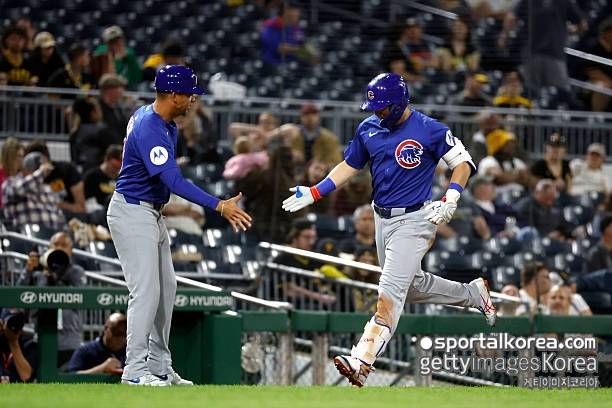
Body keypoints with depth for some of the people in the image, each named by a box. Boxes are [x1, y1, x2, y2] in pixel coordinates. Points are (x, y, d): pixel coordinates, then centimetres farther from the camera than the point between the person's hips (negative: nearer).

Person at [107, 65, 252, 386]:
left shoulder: (159, 121, 5)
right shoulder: (149, 130, -27)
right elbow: (174, 181, -34)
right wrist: (219, 206, -39)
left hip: (152, 213, 10)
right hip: (132, 213, -10)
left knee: (166, 287, 12)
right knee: (146, 290, -12)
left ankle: (159, 367, 18)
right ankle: (135, 371, -9)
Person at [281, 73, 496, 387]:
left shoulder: (430, 130, -13)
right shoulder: (368, 129, 4)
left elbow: (463, 163, -6)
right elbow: (350, 166, 16)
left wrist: (449, 202, -19)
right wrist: (313, 193, 6)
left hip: (414, 220, -8)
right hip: (383, 219, 8)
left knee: (391, 290, -16)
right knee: (411, 285, 20)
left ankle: (362, 361, -26)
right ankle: (473, 293, 43)